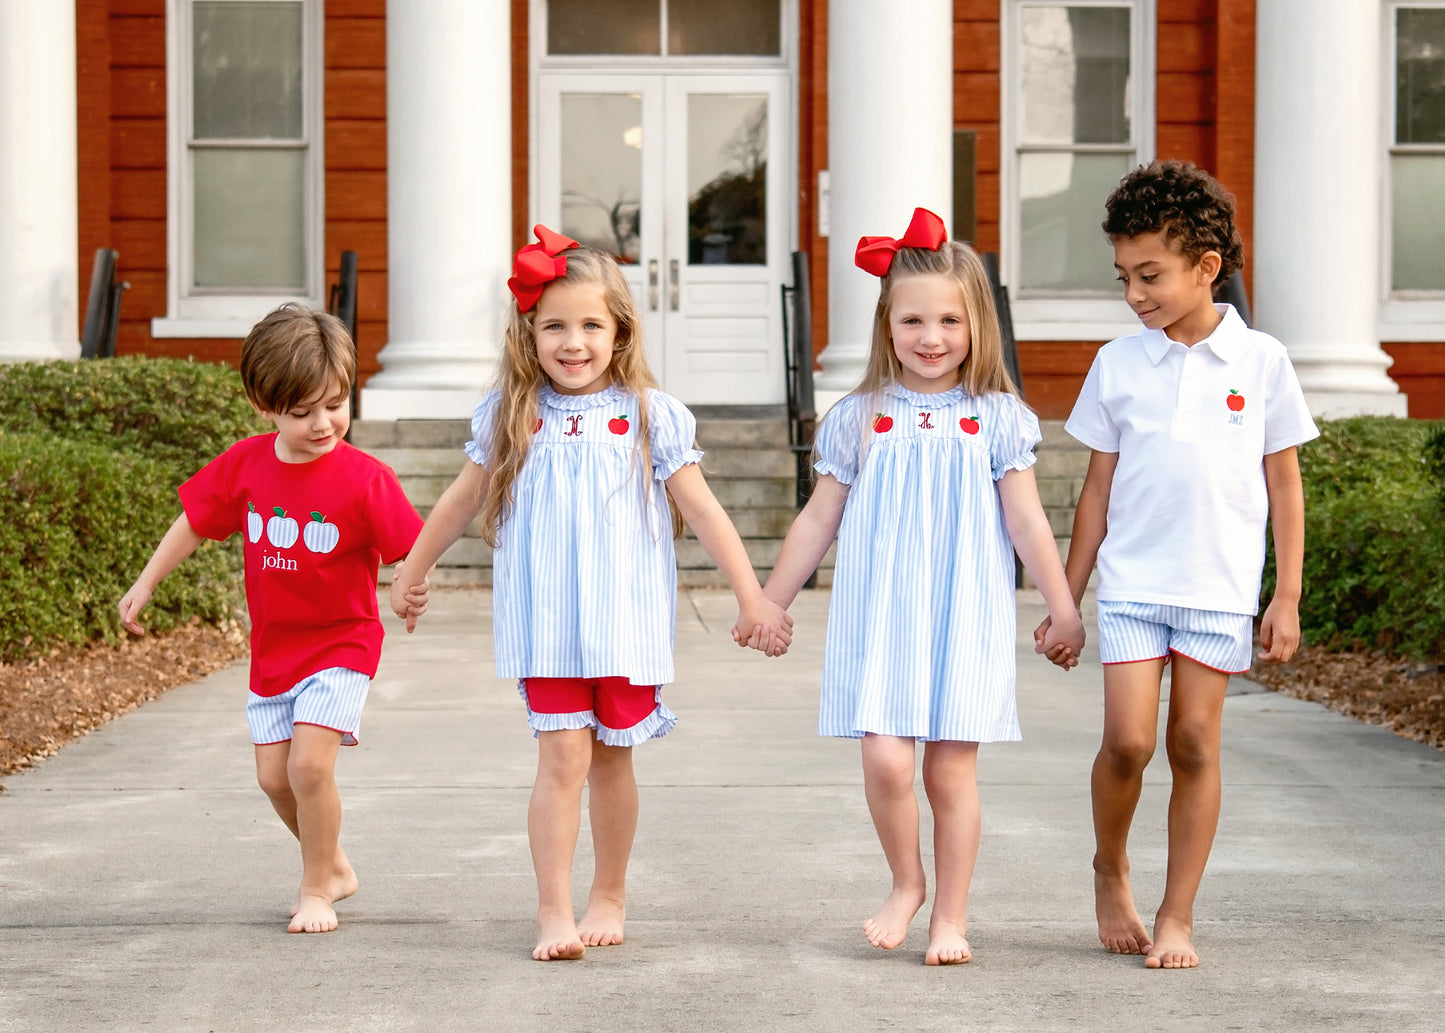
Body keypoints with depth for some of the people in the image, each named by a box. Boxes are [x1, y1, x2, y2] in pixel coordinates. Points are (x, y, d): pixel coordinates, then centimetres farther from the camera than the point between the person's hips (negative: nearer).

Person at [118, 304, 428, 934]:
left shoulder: (364, 479, -18)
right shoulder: (246, 464, -6)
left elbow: (408, 549, -16)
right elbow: (195, 522, 8)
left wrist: (415, 590, -36)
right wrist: (145, 585, 12)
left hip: (340, 645, -5)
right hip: (273, 647, 5)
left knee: (309, 763, -17)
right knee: (274, 776, 9)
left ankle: (316, 889, 3)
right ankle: (334, 867, 32)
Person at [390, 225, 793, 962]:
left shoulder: (650, 415, -2)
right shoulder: (512, 416, 2)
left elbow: (701, 509, -1)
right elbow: (463, 500, 14)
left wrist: (751, 597, -4)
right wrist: (409, 573, 21)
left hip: (625, 617, 0)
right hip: (545, 618, 0)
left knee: (612, 755, 9)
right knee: (563, 754, -7)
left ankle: (609, 895, 26)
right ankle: (554, 910, -3)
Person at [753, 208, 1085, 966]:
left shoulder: (995, 418, 2)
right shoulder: (859, 418, 4)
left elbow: (1026, 520, 4)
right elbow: (818, 519, 11)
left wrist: (1063, 610, 4)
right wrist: (768, 604, 13)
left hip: (964, 619, 0)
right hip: (878, 615, 0)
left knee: (952, 768, 2)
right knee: (885, 760, -11)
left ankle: (950, 917, 14)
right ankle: (905, 883, 14)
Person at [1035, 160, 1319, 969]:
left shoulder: (1261, 361, 0)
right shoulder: (1118, 364, 3)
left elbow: (1285, 483, 5)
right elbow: (1099, 487, 9)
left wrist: (1287, 598, 2)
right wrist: (1066, 599, 9)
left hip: (1221, 588, 0)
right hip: (1132, 583, 1)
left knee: (1195, 744, 1)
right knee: (1128, 740, -9)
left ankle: (1178, 918, 10)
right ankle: (1110, 870, 18)